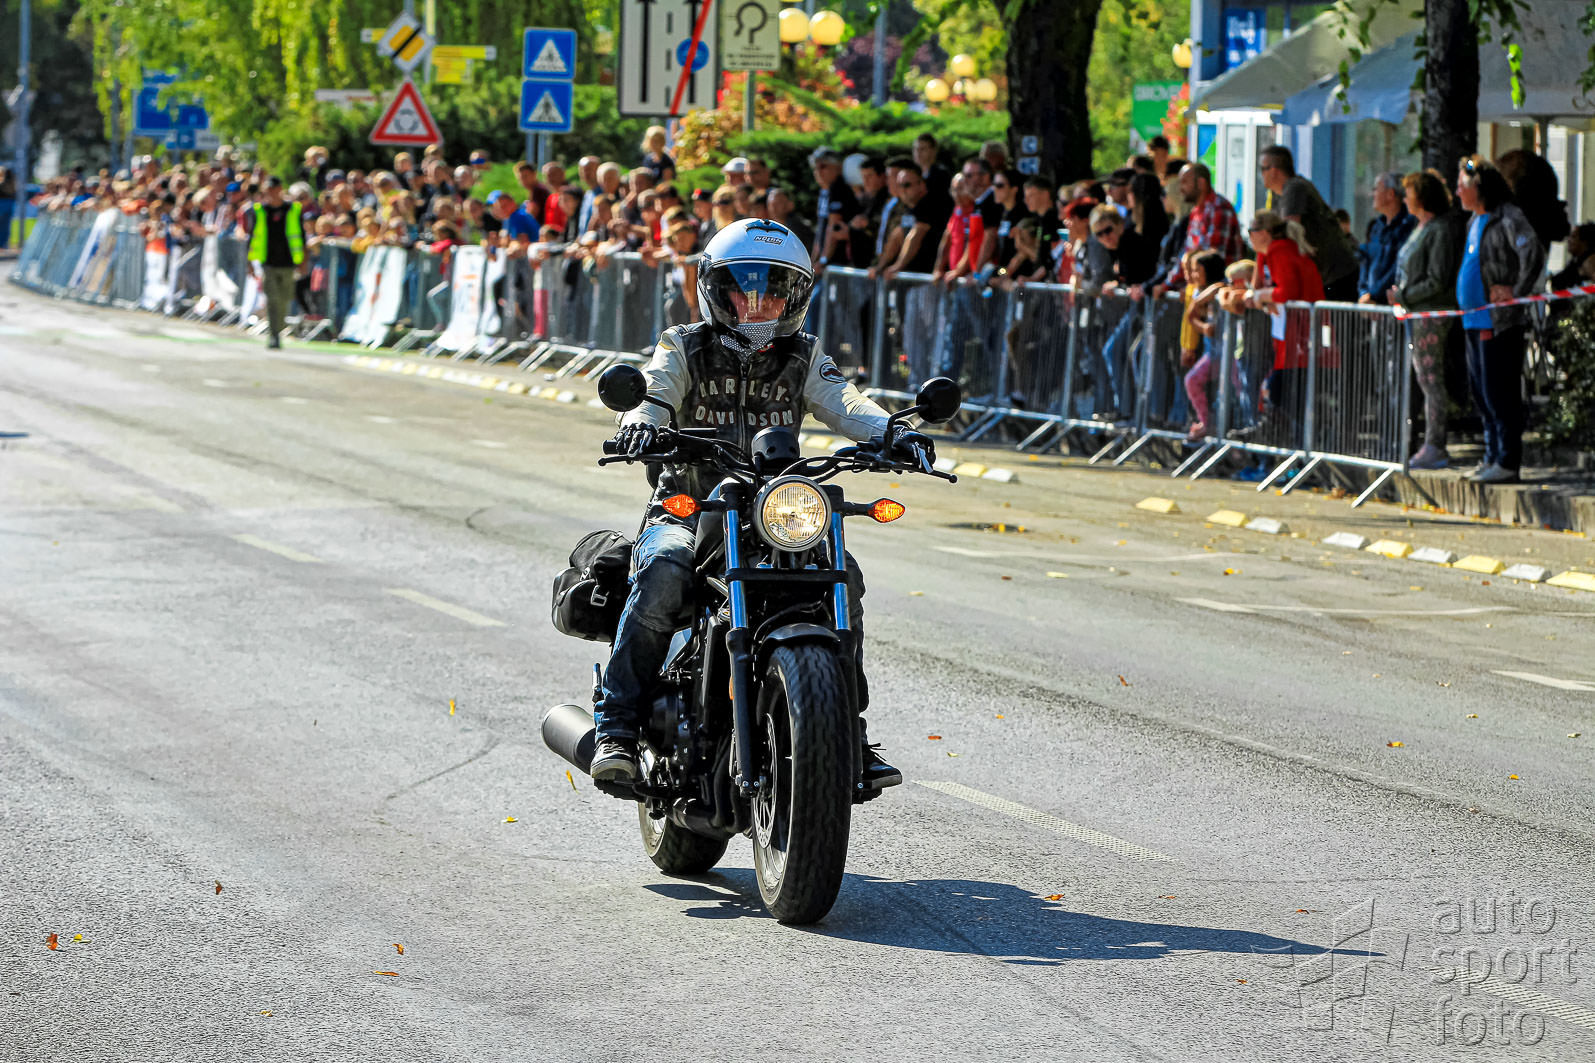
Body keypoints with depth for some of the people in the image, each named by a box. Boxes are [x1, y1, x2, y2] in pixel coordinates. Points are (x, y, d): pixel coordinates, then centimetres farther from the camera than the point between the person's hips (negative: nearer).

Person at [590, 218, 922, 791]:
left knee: (842, 577, -23)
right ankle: (616, 726, -30)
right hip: (688, 509, -2)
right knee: (661, 572, -34)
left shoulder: (802, 358, 12)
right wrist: (640, 418, -38)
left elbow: (842, 401, -5)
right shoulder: (685, 347, 6)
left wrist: (888, 433, -27)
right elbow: (654, 387, -12)